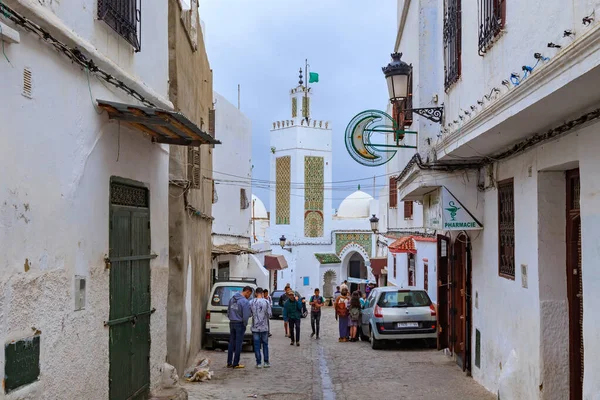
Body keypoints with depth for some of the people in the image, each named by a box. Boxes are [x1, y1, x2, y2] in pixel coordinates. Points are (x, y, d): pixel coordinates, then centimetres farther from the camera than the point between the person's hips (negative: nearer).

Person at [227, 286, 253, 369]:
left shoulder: (232, 299, 6)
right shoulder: (245, 302, -18)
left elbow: (228, 311, 13)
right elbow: (245, 316, -18)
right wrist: (245, 325, -2)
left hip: (232, 324, 7)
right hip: (240, 324, -7)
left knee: (231, 343, 13)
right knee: (238, 344, 1)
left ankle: (229, 363, 17)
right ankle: (236, 364, 6)